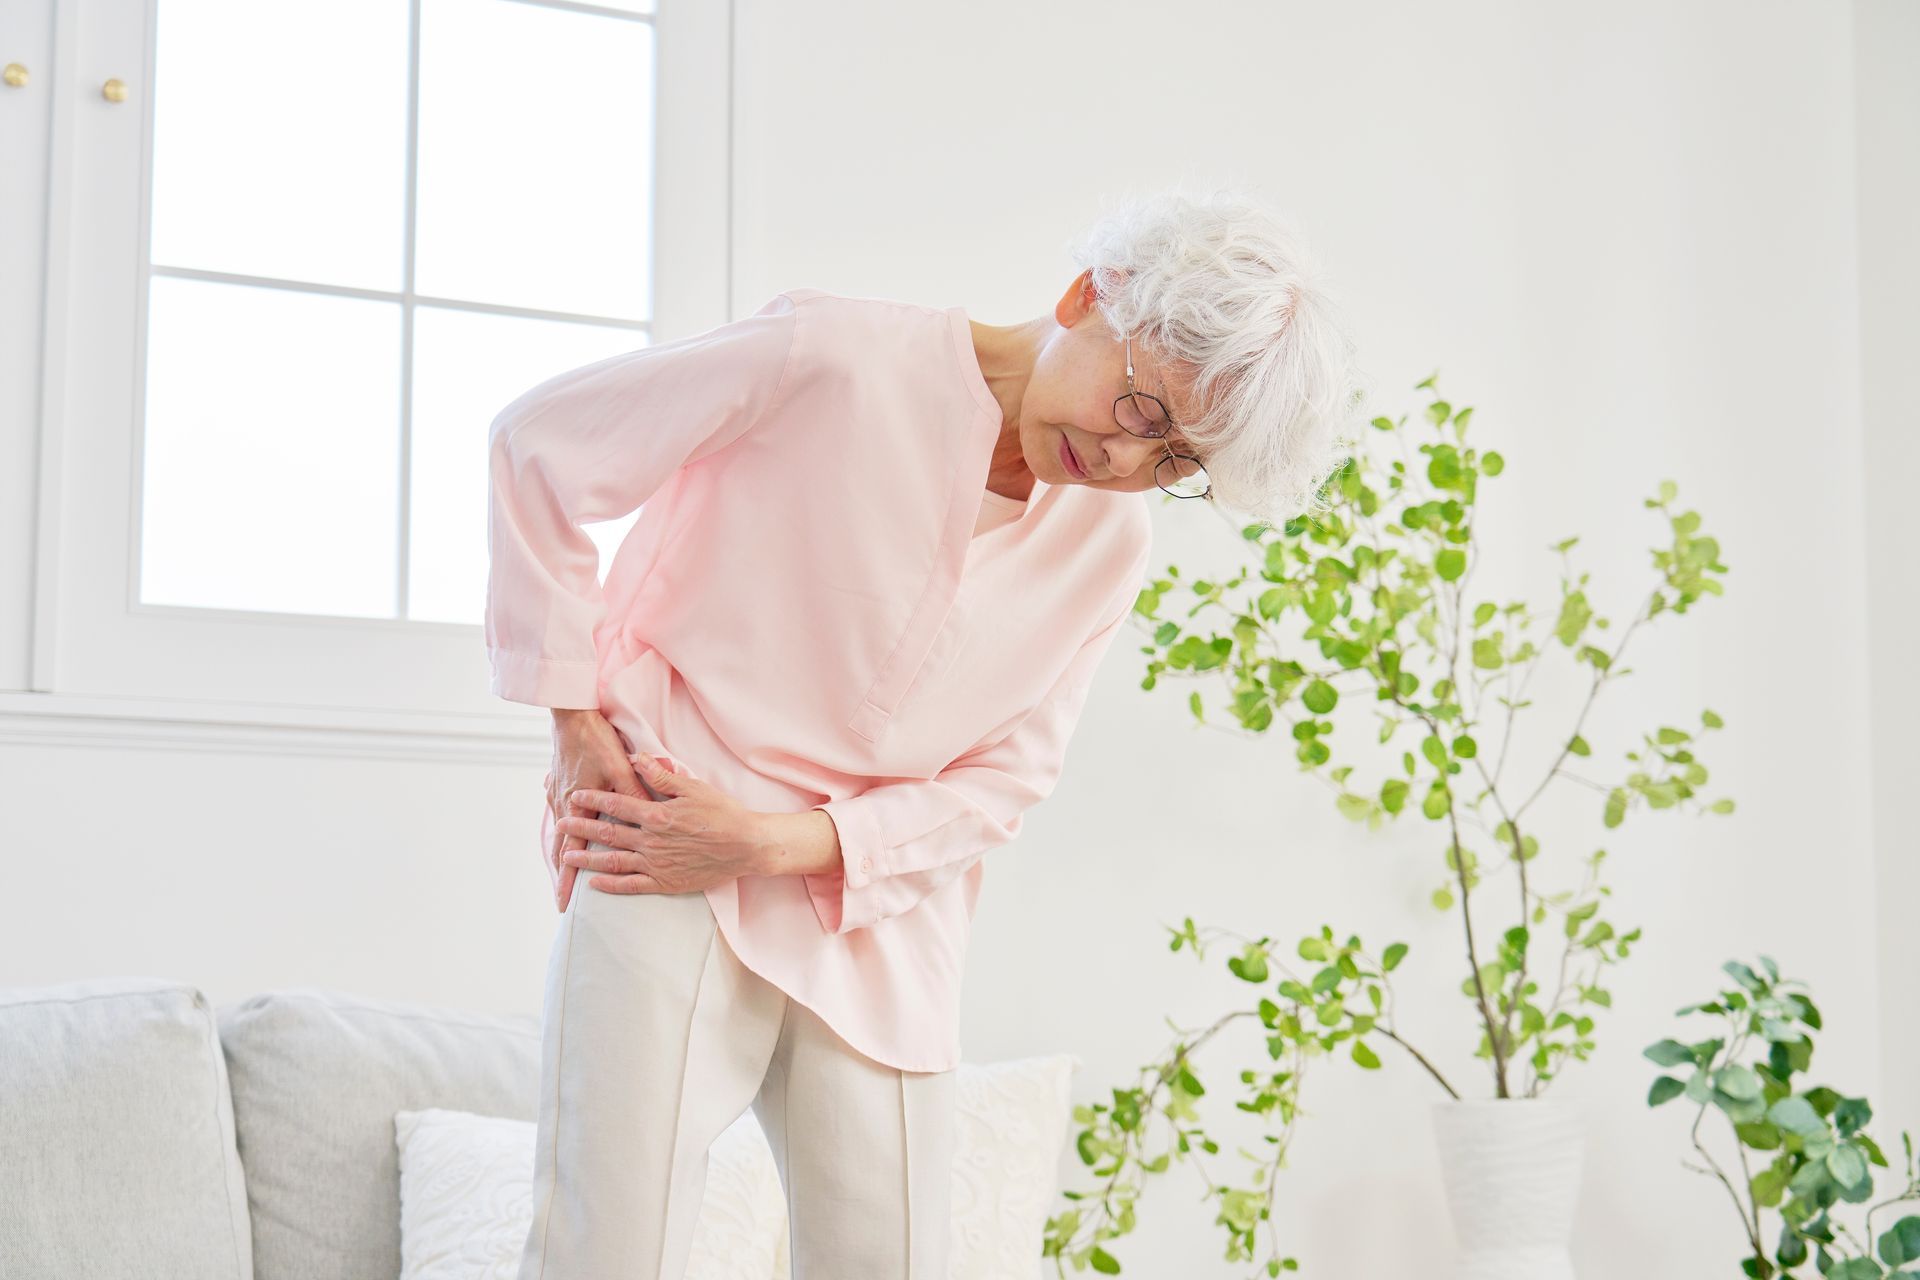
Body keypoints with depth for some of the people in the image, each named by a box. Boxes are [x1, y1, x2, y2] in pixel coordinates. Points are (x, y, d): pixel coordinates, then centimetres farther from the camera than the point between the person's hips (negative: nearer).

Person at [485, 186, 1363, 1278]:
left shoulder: (1111, 545, 1)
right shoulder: (835, 360, -15)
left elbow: (1008, 778, 1)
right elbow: (540, 443, -8)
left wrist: (782, 841, -13)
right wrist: (575, 723, -8)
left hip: (885, 927, 5)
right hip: (667, 880, -5)